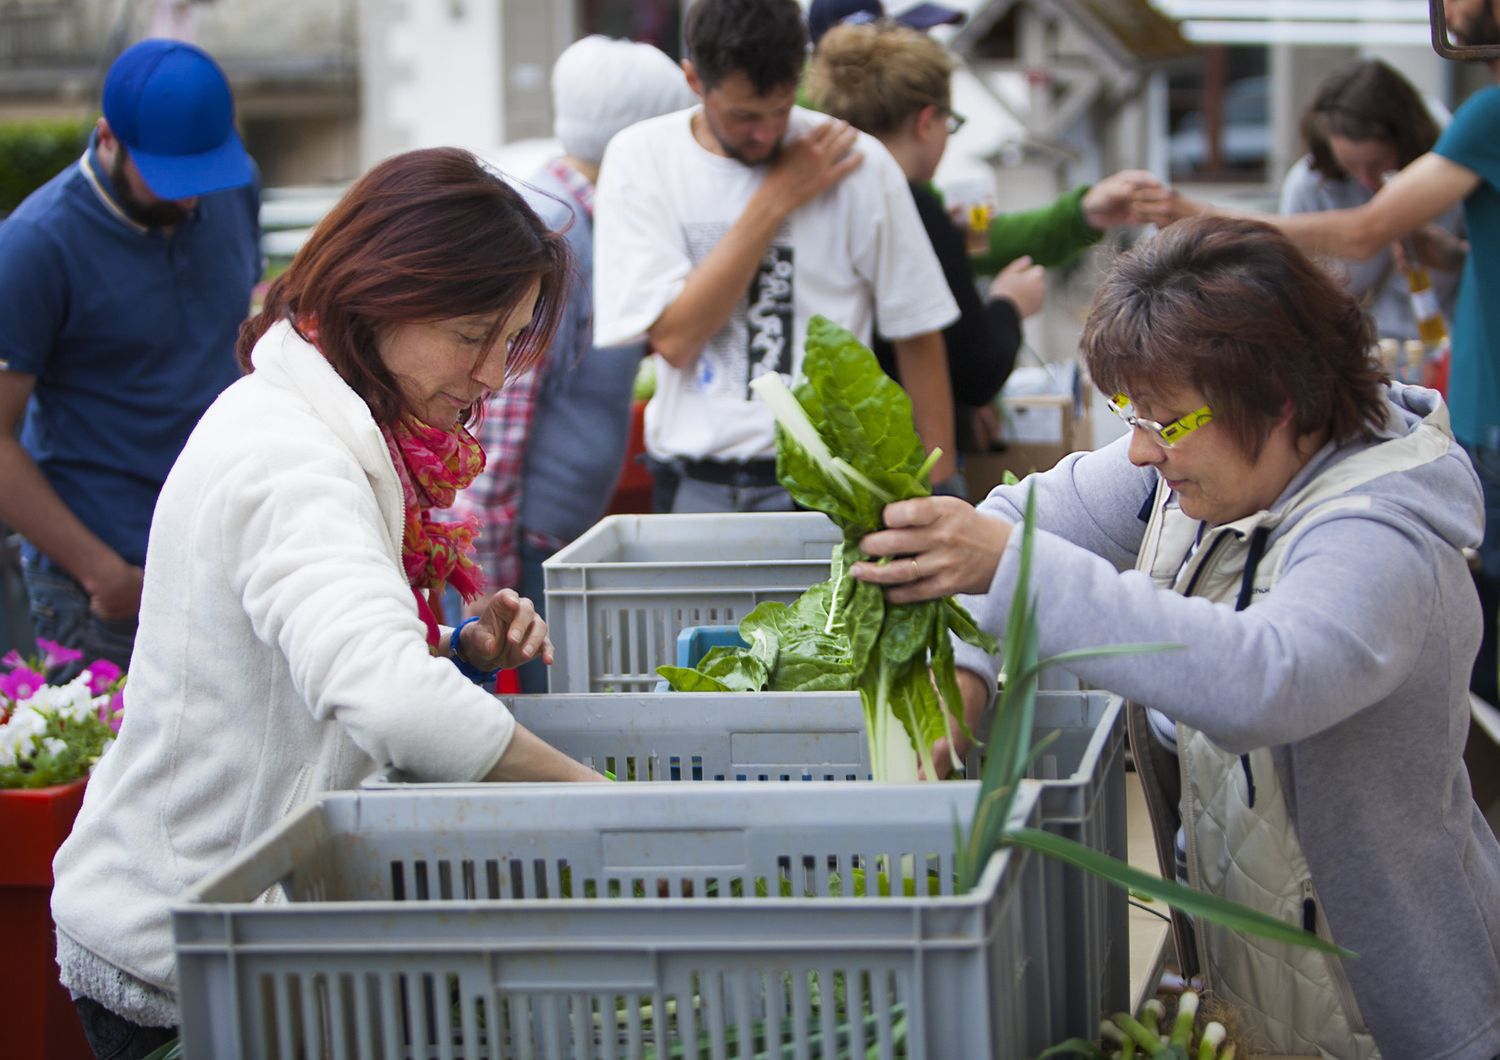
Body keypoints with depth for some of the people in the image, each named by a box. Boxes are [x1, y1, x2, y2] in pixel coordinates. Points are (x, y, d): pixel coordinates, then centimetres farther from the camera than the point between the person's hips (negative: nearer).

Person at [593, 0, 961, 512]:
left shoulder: (855, 163, -4)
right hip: (693, 488, 1)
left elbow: (918, 336, 2)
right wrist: (774, 200, -12)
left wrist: (939, 492, -1)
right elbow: (674, 338, -11)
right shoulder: (640, 158, -1)